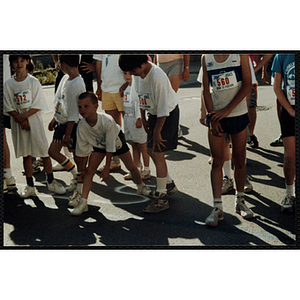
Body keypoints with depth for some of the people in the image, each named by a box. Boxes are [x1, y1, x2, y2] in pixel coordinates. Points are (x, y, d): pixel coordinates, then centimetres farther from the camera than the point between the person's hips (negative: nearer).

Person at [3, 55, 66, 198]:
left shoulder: (33, 82, -5)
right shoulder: (8, 84, 1)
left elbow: (38, 106, -9)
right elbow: (9, 108, 0)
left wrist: (23, 116, -16)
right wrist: (21, 120, -12)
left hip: (34, 120, -2)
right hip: (18, 123, 2)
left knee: (44, 152, 1)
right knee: (26, 155, 8)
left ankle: (51, 182, 17)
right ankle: (30, 186, 17)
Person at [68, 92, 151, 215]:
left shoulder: (107, 121, -41)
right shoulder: (81, 126, -32)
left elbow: (110, 148, -31)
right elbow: (82, 151, -17)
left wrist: (107, 168, -27)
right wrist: (82, 169, -12)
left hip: (116, 141, -2)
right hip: (98, 145, 2)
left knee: (131, 167, 7)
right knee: (89, 170, -12)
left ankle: (141, 187, 36)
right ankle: (83, 202, -11)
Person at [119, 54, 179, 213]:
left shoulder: (157, 77, -31)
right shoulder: (138, 74, -5)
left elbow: (163, 108, -27)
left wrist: (157, 132, -20)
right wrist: (143, 118, 10)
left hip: (167, 114, -9)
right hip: (153, 113, 9)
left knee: (158, 154, -9)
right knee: (150, 150, 17)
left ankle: (161, 198, -1)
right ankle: (169, 185, 35)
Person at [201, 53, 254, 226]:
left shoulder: (241, 54, -4)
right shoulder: (206, 58, 2)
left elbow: (247, 84, -9)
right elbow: (206, 89, 3)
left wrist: (227, 110, -14)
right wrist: (212, 117, -6)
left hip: (238, 114, -1)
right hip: (216, 115, 1)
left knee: (239, 159, 8)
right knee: (217, 161, 1)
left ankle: (240, 201, 25)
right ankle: (218, 208, 5)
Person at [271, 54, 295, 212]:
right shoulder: (282, 56, 0)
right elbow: (277, 87, 4)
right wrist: (290, 110, -5)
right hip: (289, 111, 0)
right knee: (290, 155, -1)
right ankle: (289, 195, 15)